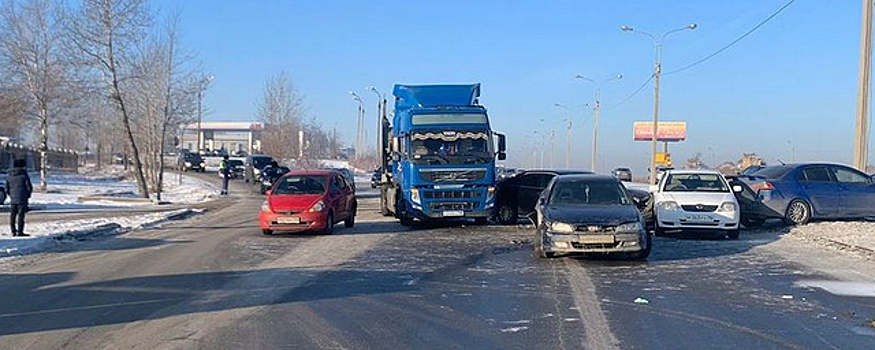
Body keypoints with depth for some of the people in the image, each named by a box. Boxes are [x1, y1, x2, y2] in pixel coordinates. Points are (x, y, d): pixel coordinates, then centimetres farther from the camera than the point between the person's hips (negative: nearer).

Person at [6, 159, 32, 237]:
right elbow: (29, 187, -8)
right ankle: (20, 232, -7)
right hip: (22, 199, -5)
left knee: (13, 215, 11)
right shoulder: (24, 175, -7)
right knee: (21, 215, -5)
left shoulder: (9, 176, 9)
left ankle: (13, 231, 15)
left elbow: (7, 189, 12)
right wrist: (28, 195, 8)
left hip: (13, 199, 5)